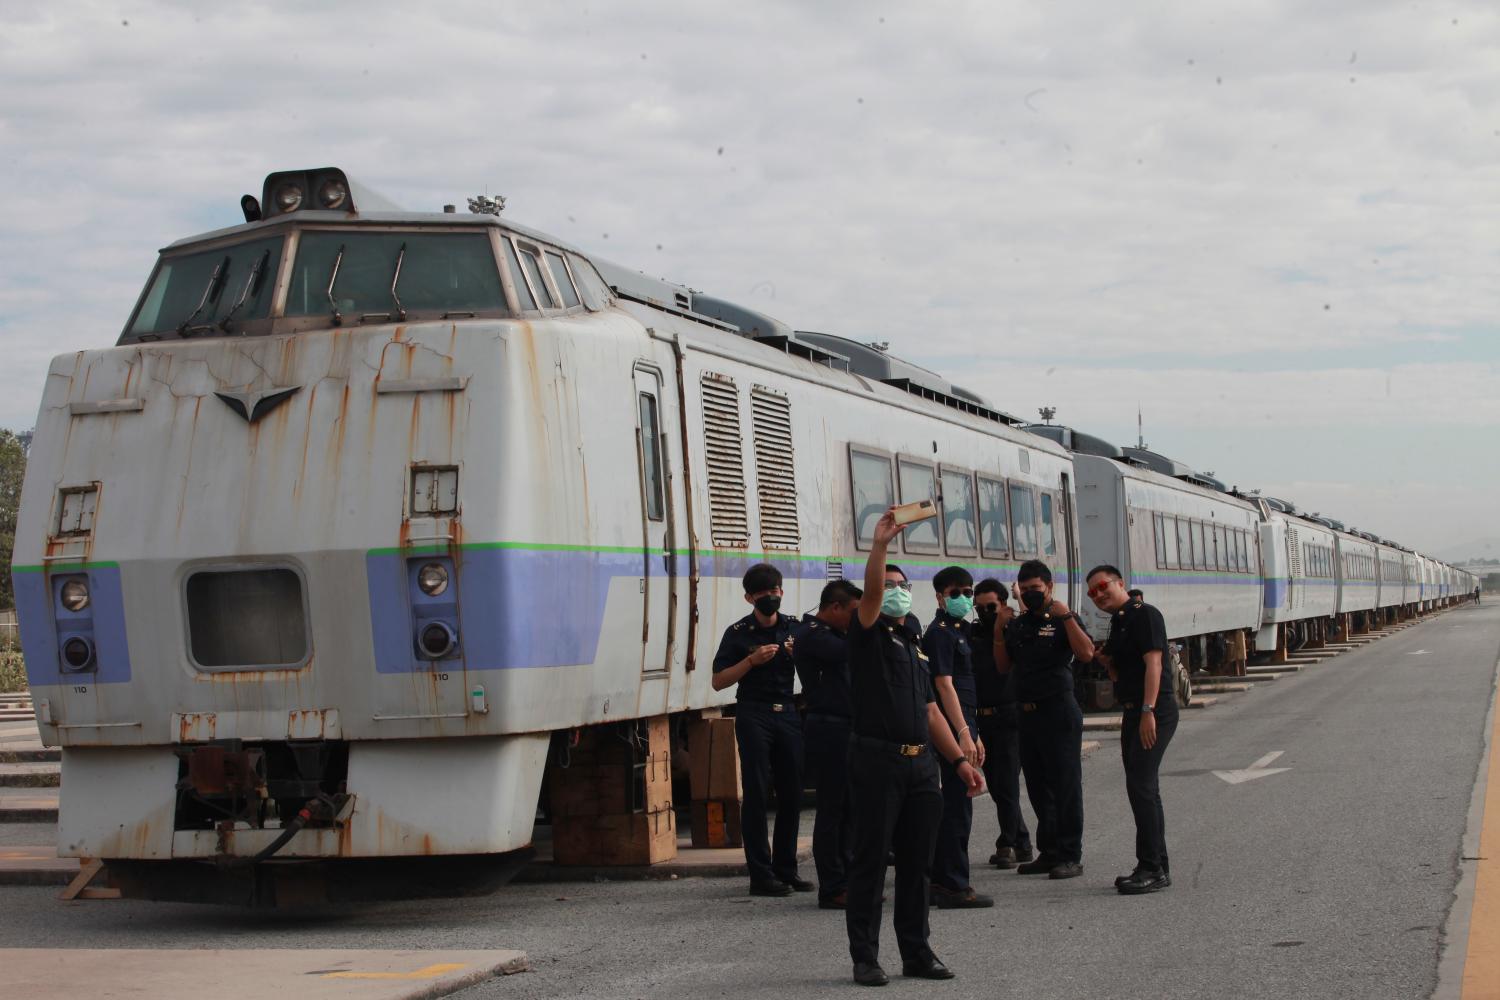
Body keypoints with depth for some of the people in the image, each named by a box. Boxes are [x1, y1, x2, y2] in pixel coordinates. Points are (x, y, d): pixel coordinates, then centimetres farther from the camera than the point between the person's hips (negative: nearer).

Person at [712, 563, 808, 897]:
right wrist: (752, 660, -14)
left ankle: (786, 870, 12)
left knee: (792, 793, 3)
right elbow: (718, 681, -2)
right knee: (757, 794, -6)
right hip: (754, 715, -4)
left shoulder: (794, 628, 13)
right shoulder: (739, 633, 1)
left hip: (789, 714, 4)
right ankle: (761, 875, -5)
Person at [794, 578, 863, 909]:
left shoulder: (833, 633, 18)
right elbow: (850, 652, -25)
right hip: (828, 729, -10)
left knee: (849, 807, 12)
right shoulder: (812, 635, -12)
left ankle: (848, 881, 19)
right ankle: (832, 890, -1)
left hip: (846, 729, 10)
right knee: (831, 810, -5)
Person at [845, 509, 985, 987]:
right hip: (877, 758, -7)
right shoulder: (869, 635, 1)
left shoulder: (914, 646, 21)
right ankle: (865, 957, 1)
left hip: (920, 763, 7)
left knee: (916, 861, 9)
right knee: (871, 859, -3)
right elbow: (871, 592, -20)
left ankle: (916, 952, 16)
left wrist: (960, 760, 15)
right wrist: (879, 545, -32)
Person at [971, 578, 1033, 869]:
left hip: (1009, 716, -5)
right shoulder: (971, 634, 11)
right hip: (981, 719, 5)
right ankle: (1021, 843, 20)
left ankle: (1007, 845, 2)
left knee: (1006, 784, -6)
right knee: (996, 785, 10)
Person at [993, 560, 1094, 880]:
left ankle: (1070, 856, 0)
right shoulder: (1018, 624, 13)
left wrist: (1065, 616, -21)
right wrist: (1000, 629, 3)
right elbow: (1003, 666, 13)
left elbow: (1086, 653, -18)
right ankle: (1049, 852, 19)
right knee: (1038, 787, 11)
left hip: (1058, 712, -7)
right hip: (1027, 713, 7)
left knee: (1065, 786, -3)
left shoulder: (1062, 619, -3)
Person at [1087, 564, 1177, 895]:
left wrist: (1148, 711, -26)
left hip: (1154, 712, -10)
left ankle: (1152, 869, -13)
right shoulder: (1117, 624, 19)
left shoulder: (1143, 614, -9)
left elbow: (1153, 663, -19)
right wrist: (1105, 660, 4)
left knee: (1141, 786, -14)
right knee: (1144, 788, 12)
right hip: (1133, 713, 10)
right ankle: (1157, 867, 17)